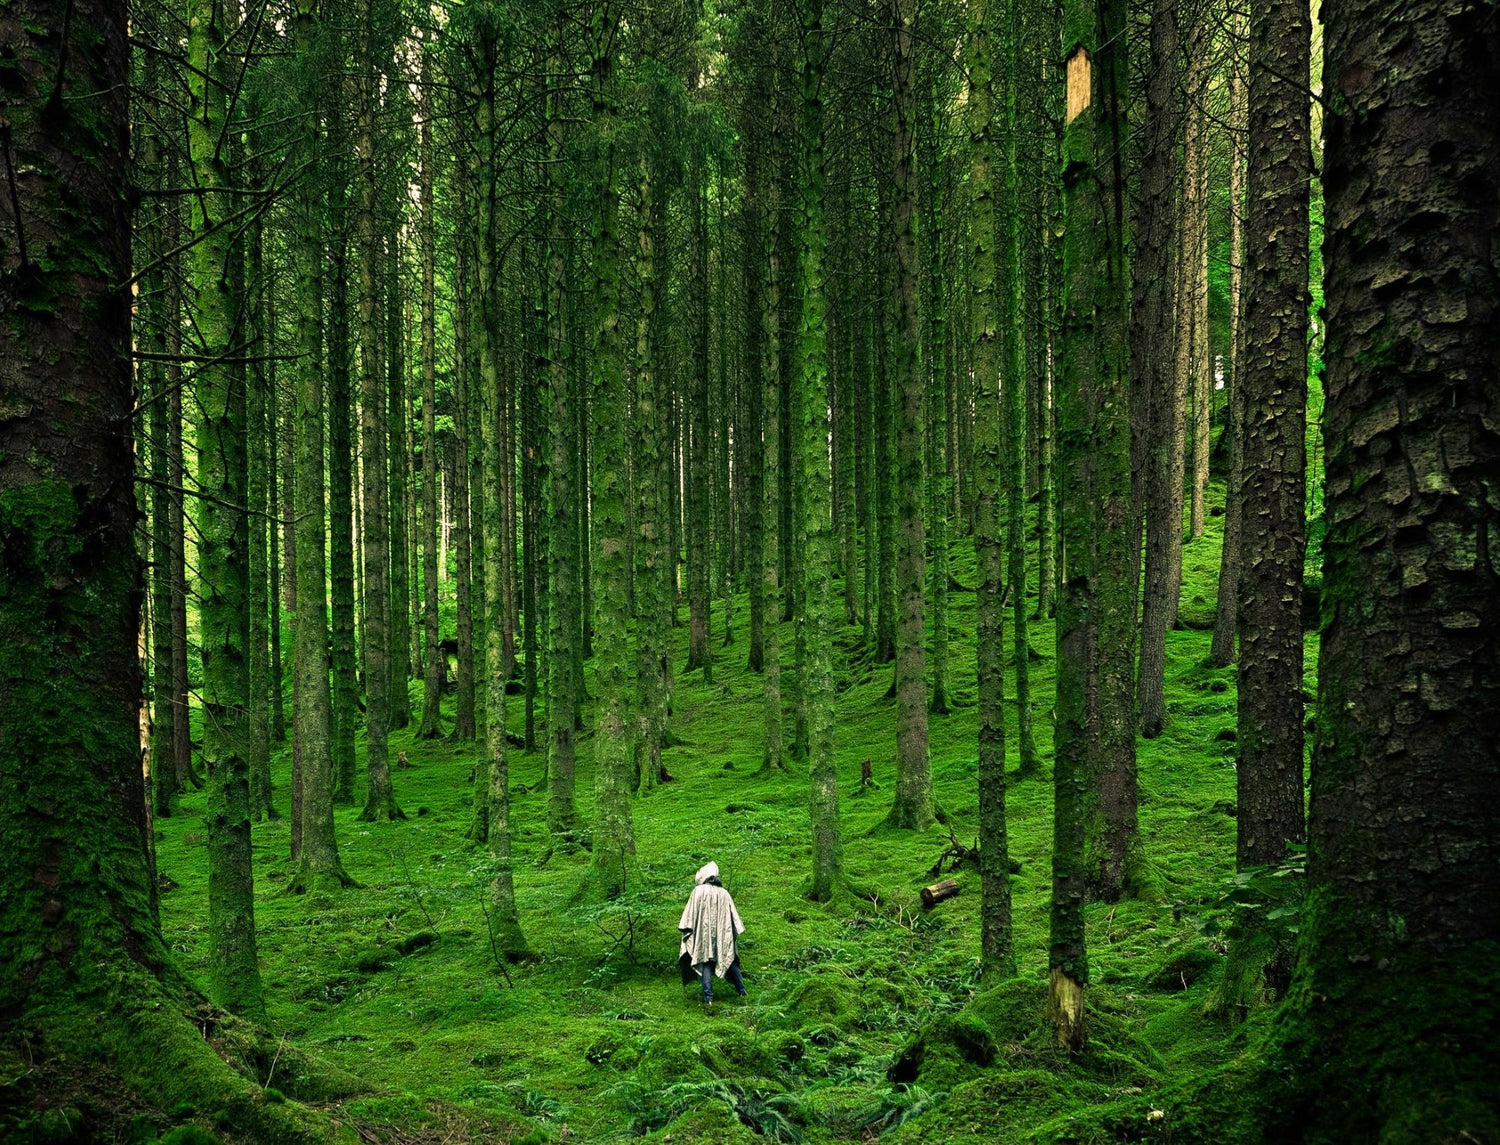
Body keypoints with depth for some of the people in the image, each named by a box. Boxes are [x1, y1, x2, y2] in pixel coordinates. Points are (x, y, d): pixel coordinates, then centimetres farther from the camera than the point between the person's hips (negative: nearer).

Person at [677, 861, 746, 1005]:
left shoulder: (699, 891, -3)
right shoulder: (724, 893, 9)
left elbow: (690, 914, -5)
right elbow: (733, 916, 11)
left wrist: (687, 931, 0)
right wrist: (735, 933, 17)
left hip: (704, 933, -4)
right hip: (724, 935, 4)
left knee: (705, 963, -4)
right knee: (730, 960, 16)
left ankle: (708, 997, -14)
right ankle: (742, 991, 16)